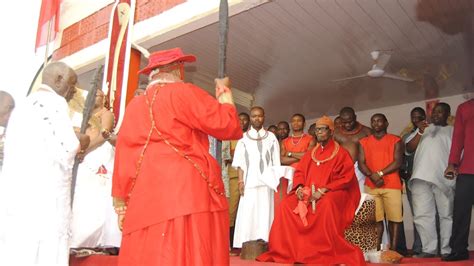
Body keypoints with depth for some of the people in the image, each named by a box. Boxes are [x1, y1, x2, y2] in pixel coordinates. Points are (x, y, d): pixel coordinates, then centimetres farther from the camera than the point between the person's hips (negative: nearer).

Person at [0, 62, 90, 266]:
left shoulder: (24, 105, 21)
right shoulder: (54, 102, -6)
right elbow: (66, 149, -16)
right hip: (43, 195, -9)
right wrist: (81, 143, 4)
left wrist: (74, 146, 22)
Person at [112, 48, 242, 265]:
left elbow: (123, 156, 14)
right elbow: (227, 125, -4)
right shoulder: (184, 93, 0)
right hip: (188, 194, -5)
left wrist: (121, 205, 18)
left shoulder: (134, 105, 16)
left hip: (144, 200, 6)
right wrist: (224, 92, 13)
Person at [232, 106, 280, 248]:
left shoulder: (271, 137, 10)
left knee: (265, 212, -2)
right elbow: (240, 162, 5)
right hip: (249, 181, 0)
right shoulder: (244, 138, 9)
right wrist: (241, 181, -5)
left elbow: (276, 162, 9)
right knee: (248, 213, -4)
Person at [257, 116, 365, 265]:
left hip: (332, 193, -5)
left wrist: (323, 190, -19)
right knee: (286, 205, -18)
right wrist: (299, 188, -8)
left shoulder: (341, 154, 1)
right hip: (308, 193, 5)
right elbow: (299, 172, 15)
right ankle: (286, 250, -10)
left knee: (326, 205, -39)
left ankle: (331, 254, -28)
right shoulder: (311, 154, 18)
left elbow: (346, 179, -9)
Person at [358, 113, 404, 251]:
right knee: (375, 219, -1)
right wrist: (372, 176, -12)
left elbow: (397, 162, -3)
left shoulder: (395, 140, 8)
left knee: (394, 218, -2)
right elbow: (361, 164, 4)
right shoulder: (363, 142, 14)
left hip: (392, 185, -1)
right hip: (371, 186, 1)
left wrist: (380, 173, -11)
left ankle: (393, 249, 4)